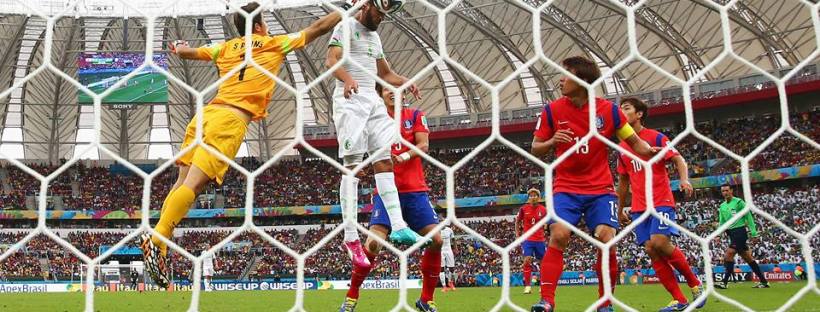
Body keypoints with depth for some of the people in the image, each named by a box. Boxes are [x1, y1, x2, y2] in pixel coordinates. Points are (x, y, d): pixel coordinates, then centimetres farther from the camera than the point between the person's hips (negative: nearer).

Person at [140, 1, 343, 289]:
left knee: (183, 182, 5)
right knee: (193, 184, -16)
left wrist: (179, 48, 53)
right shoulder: (275, 44, 13)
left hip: (206, 113, 6)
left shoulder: (226, 47, 22)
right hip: (231, 120, -6)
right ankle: (157, 240, -27)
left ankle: (158, 243, -2)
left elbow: (186, 52, 29)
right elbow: (318, 28, 18)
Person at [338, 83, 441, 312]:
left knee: (435, 239, -10)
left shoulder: (415, 116, 9)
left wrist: (406, 155, -24)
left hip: (415, 190, 2)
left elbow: (424, 145, -5)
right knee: (373, 243, -17)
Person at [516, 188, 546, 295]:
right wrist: (518, 235, 7)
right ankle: (527, 286, -6)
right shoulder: (524, 209, -1)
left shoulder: (543, 209, 0)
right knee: (527, 260, -13)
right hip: (527, 239, -2)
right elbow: (517, 222, 12)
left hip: (540, 240, 2)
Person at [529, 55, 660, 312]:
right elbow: (535, 149, 3)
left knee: (606, 240, -12)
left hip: (601, 189, 0)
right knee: (558, 235, -19)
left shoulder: (608, 110, -4)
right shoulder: (552, 110, -3)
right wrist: (552, 141, -19)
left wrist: (651, 150, -17)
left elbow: (634, 141, 5)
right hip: (566, 188, 0)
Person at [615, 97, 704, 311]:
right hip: (639, 207, 5)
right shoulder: (622, 147, 14)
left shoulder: (656, 137, 0)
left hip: (662, 202, -5)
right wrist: (621, 210, 21)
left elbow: (679, 160, -5)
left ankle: (695, 282, 2)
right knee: (651, 250, -6)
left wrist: (684, 179, -25)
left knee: (659, 243, -22)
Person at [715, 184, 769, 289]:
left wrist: (753, 233, -11)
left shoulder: (738, 202, -6)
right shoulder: (722, 206, 14)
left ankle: (725, 282, -16)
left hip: (740, 231, -7)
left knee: (729, 254, -17)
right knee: (748, 257, 11)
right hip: (731, 233, 7)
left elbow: (749, 217, -7)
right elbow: (722, 222, 16)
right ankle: (764, 281, 19)